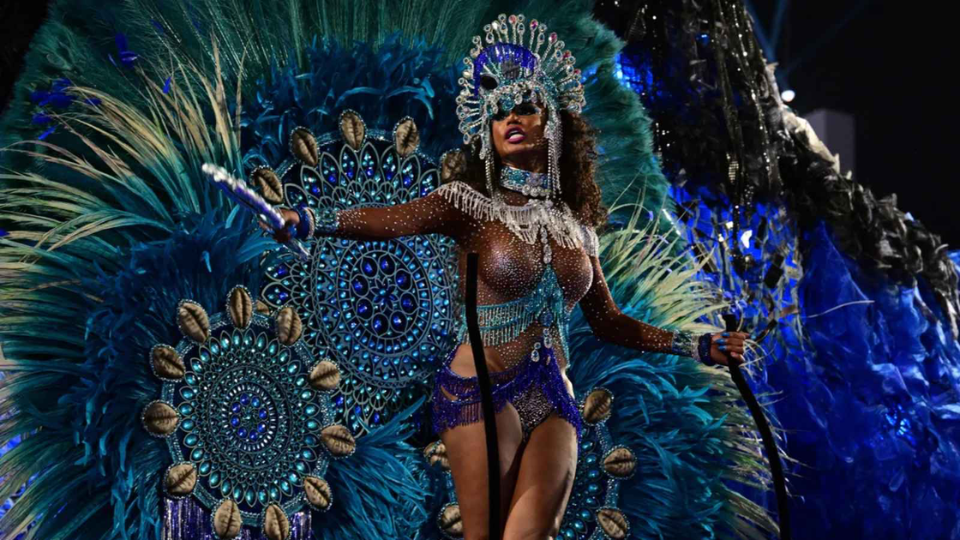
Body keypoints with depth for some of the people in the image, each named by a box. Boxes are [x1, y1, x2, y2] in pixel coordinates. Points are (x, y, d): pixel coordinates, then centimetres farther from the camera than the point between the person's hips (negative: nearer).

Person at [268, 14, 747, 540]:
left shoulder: (575, 225, 12)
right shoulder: (472, 203, -1)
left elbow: (609, 322, 21)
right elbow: (387, 219, -20)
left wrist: (698, 347, 18)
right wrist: (312, 221, -38)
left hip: (553, 400, 4)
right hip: (483, 393, -4)